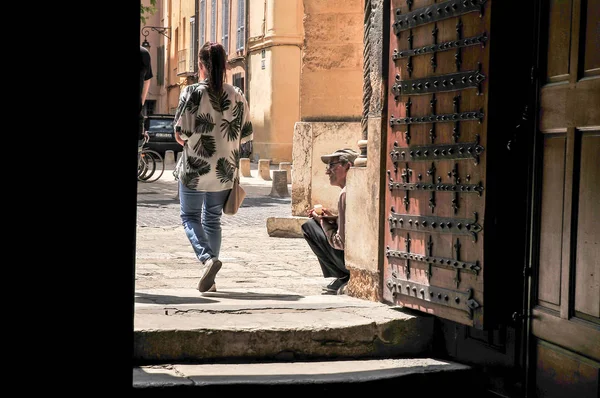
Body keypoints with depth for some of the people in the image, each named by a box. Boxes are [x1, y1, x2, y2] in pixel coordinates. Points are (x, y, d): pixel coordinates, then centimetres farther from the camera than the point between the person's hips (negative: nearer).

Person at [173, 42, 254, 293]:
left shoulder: (192, 93, -11)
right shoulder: (236, 95, 0)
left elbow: (181, 133, -13)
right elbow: (246, 135, 3)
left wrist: (185, 138, 9)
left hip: (194, 168, -4)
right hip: (225, 169, 4)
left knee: (189, 217, 9)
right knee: (213, 219, 14)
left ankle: (208, 258, -17)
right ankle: (210, 280, 13)